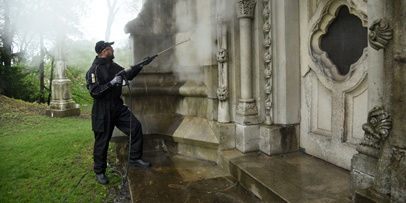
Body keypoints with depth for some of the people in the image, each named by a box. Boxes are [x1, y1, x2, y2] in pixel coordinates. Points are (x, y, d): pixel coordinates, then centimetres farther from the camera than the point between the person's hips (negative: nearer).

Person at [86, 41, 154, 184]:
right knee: (102, 142, 3)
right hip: (103, 110, -7)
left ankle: (135, 159, 18)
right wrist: (112, 83, -26)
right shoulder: (94, 70, -16)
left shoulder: (113, 66, 7)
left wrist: (140, 65, 8)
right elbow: (94, 91, -23)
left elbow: (128, 75, 19)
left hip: (118, 105, 7)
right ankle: (99, 172, 22)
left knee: (135, 126, 3)